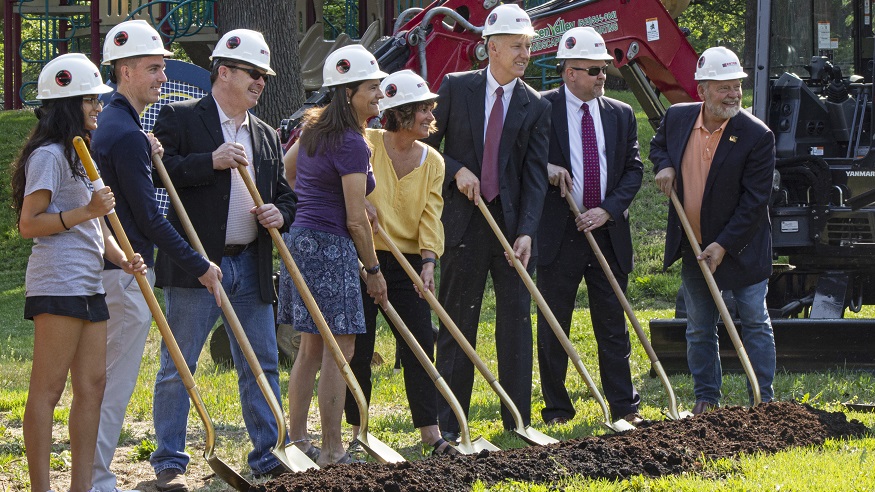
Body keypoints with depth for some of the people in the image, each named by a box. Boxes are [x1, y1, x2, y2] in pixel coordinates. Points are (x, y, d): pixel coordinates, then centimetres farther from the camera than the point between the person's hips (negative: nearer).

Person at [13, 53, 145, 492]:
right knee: (48, 387, -8)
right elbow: (29, 224, -14)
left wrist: (123, 259, 7)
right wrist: (87, 211, -20)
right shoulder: (49, 155, -9)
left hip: (89, 285, 10)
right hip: (57, 285, -10)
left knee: (92, 384, 6)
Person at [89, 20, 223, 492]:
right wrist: (198, 265, -12)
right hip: (127, 274, -10)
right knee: (116, 383, -6)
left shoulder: (109, 124, 14)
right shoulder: (126, 133, -18)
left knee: (106, 382, 13)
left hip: (110, 269, 10)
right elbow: (148, 216, -18)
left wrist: (148, 155, 5)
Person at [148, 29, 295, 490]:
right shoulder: (180, 118, -2)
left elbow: (284, 194, 22)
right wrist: (210, 162, -20)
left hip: (251, 268, 6)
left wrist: (280, 213, -1)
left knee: (262, 366, 7)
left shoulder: (266, 136, 17)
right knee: (178, 366, -2)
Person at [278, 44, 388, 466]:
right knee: (338, 351, -4)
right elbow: (356, 219, -16)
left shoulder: (315, 128, 11)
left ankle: (296, 441, 18)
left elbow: (287, 169, 28)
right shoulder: (351, 144, -16)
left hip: (301, 238, 10)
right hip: (331, 247, -10)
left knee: (311, 348, 15)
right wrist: (373, 270, -5)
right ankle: (332, 451, -3)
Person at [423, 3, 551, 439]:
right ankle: (448, 423, 7)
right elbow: (425, 144, 6)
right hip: (464, 222, -1)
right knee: (457, 323, 3)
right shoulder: (456, 88, 1)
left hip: (513, 225, 1)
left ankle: (518, 421, 7)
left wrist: (526, 231, -14)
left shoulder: (535, 107, 3)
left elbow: (535, 175, -3)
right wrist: (456, 170, -12)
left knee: (516, 321, 2)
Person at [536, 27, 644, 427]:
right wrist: (545, 169, -18)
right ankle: (557, 409, 11)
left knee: (613, 325, 6)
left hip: (608, 233, 3)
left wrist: (608, 210, -7)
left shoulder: (621, 115, 9)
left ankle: (625, 407, 10)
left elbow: (633, 168, 7)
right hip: (558, 233, -3)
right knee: (553, 326, 3)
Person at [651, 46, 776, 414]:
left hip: (741, 246, -4)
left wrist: (723, 245, -19)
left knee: (755, 324, 2)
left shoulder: (757, 135, -18)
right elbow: (658, 144, 21)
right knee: (699, 330, 12)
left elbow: (755, 200, -17)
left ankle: (764, 401, 8)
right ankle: (706, 399, 22)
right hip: (693, 248, 5)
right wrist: (663, 165, -3)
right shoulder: (677, 118, -4)